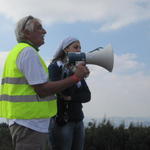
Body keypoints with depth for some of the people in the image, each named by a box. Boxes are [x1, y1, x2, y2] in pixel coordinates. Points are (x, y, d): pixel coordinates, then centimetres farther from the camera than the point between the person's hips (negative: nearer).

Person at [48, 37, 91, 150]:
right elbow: (63, 91, -16)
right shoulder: (55, 67, -3)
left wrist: (70, 98, -11)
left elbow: (87, 95, 4)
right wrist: (74, 73, -19)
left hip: (78, 120, 6)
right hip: (61, 120, -6)